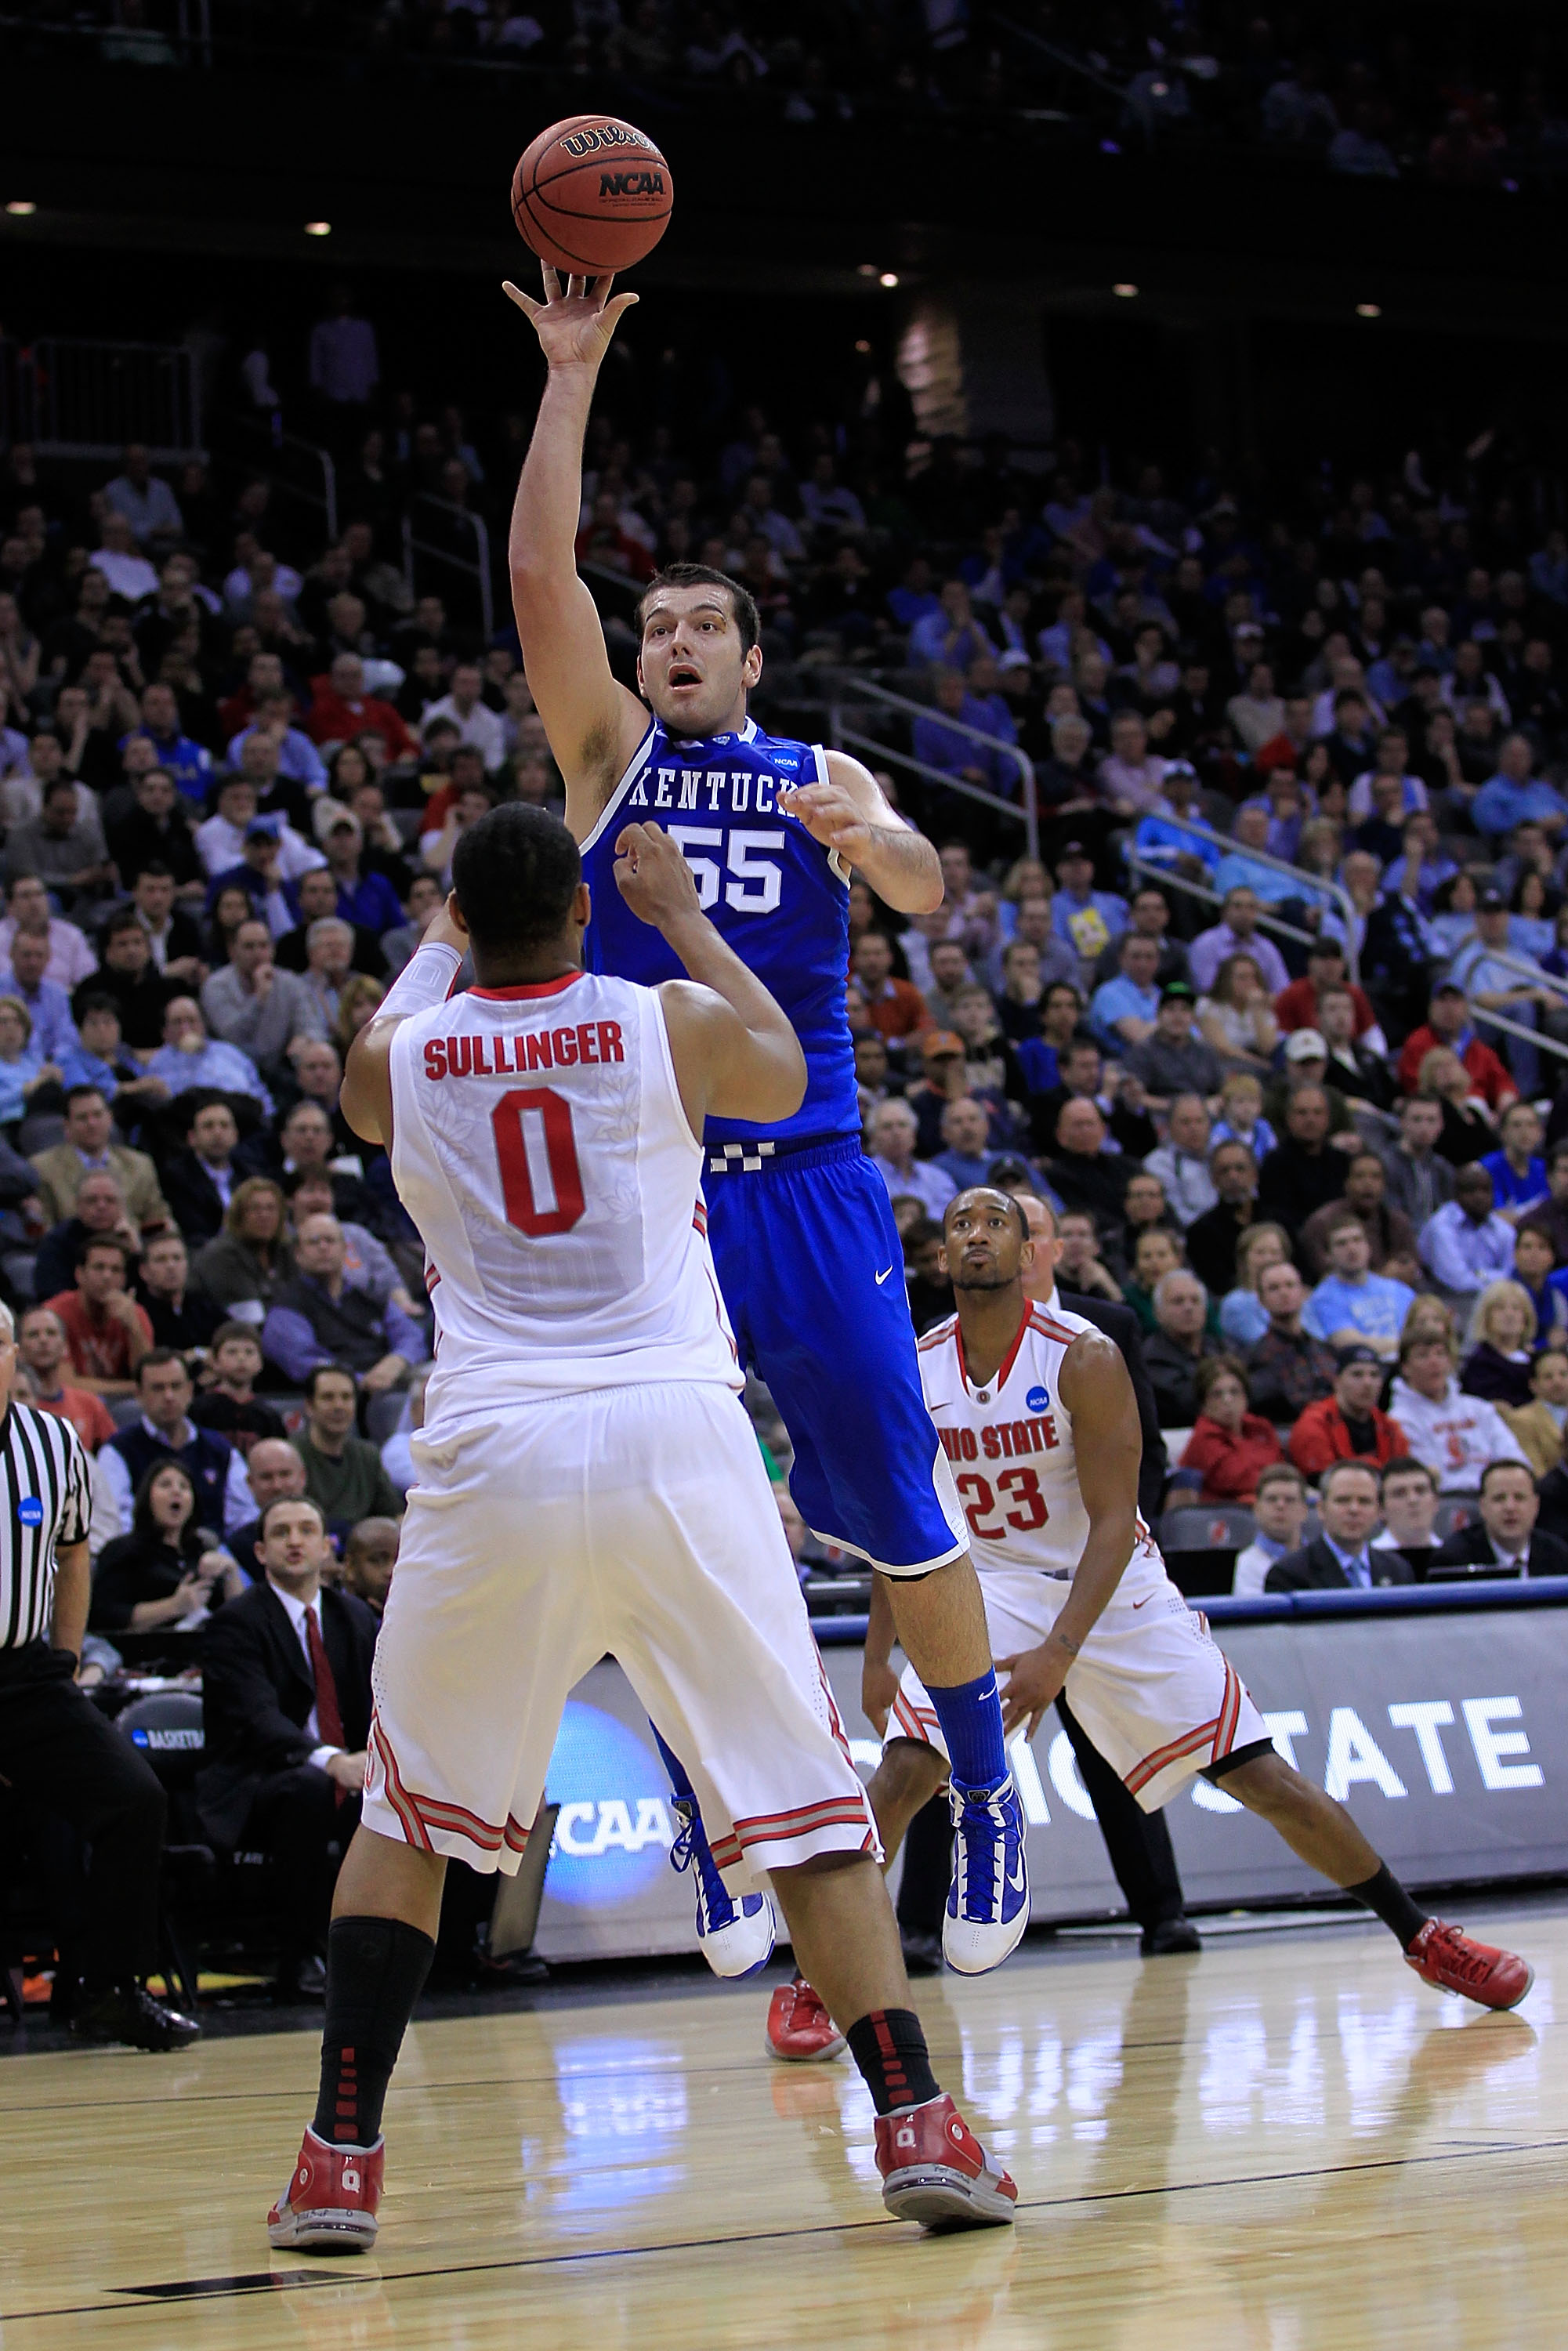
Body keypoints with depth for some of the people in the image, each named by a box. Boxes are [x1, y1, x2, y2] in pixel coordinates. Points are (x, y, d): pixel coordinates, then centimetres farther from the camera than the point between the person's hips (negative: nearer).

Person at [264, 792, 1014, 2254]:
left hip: (491, 1459, 1)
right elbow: (785, 1082, 28)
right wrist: (683, 916, 36)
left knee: (406, 1816, 16)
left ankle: (339, 2162, 10)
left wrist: (443, 938, 47)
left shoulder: (398, 1059, 7)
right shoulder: (669, 1025, 4)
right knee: (804, 1801, 6)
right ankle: (916, 2125, -3)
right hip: (673, 1436, -1)